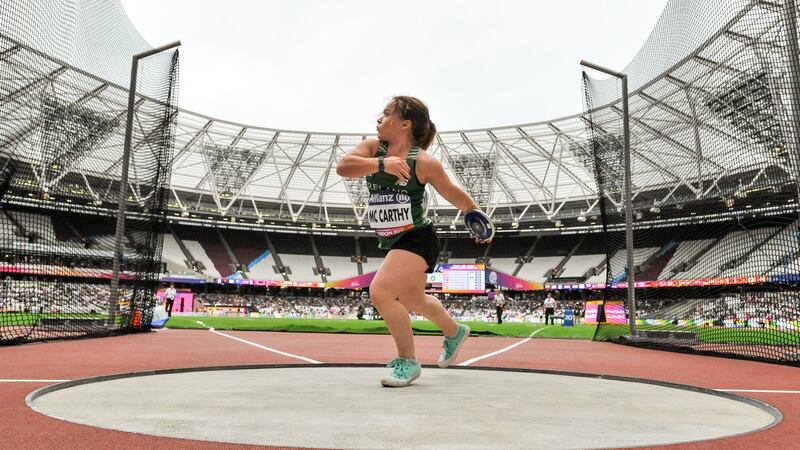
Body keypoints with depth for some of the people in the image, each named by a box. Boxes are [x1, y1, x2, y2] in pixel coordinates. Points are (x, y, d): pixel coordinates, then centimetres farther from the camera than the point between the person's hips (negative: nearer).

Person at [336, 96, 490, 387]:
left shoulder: (424, 162, -14)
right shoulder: (373, 148, -2)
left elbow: (455, 195, -1)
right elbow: (343, 167, -20)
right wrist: (381, 163, -35)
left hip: (417, 239, -7)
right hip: (391, 242, 7)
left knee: (380, 292, -23)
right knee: (413, 301, 23)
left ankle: (408, 362, -2)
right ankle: (455, 333, 53)